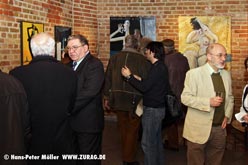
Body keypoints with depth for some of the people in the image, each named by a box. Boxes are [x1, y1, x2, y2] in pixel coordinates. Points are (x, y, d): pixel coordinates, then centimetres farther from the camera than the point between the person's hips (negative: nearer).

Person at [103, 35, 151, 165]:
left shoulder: (114, 58, 0)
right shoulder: (142, 60, -11)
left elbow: (107, 79, 5)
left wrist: (106, 98, 13)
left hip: (118, 100, 4)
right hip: (135, 100, -4)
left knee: (123, 130, 18)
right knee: (132, 131, 7)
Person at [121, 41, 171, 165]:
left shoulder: (157, 68, -19)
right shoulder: (161, 67, 11)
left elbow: (144, 87, -22)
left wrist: (129, 76, -13)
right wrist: (138, 78, 8)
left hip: (152, 109, -10)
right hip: (158, 108, 10)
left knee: (147, 143, -3)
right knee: (156, 140, 19)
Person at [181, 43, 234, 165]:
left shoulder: (226, 75, 8)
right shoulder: (194, 73, -10)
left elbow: (229, 97, 17)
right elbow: (185, 98, -14)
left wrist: (227, 116, 3)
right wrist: (208, 102, -23)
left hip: (220, 129, 5)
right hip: (199, 129, -5)